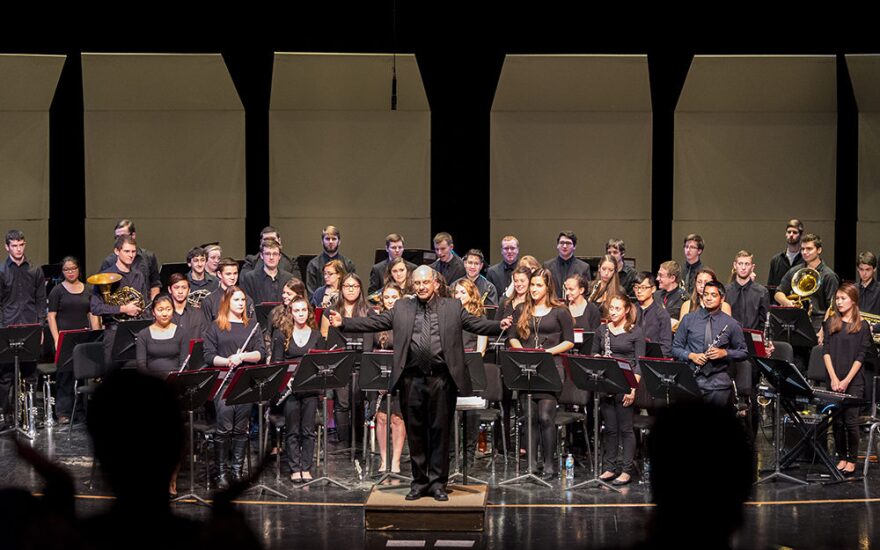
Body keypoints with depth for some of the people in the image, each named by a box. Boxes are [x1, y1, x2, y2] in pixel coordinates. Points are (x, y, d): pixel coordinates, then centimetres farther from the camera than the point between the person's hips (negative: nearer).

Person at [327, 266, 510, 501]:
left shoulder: (453, 307, 8)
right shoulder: (401, 309, 11)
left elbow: (477, 324, 1)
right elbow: (372, 323, 5)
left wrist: (498, 326, -17)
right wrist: (343, 322, -6)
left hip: (441, 378, -1)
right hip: (412, 379, 2)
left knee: (440, 430, 3)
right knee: (415, 432, 7)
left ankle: (438, 483, 12)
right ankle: (419, 482, 18)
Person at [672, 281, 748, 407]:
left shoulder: (731, 324, 7)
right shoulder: (688, 319, 9)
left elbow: (743, 353, 12)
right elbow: (675, 348, 12)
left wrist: (725, 353, -6)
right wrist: (691, 355, -7)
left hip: (718, 381, 0)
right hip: (691, 377, 0)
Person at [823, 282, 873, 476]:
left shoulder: (862, 325, 0)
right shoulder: (831, 322, 8)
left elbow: (860, 356, -5)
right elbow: (826, 351, 2)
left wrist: (846, 380, -12)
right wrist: (834, 378, -9)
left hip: (854, 381, -3)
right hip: (834, 380, 3)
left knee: (851, 420, -5)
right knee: (837, 421, 5)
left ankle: (852, 460, 6)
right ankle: (841, 458, 15)